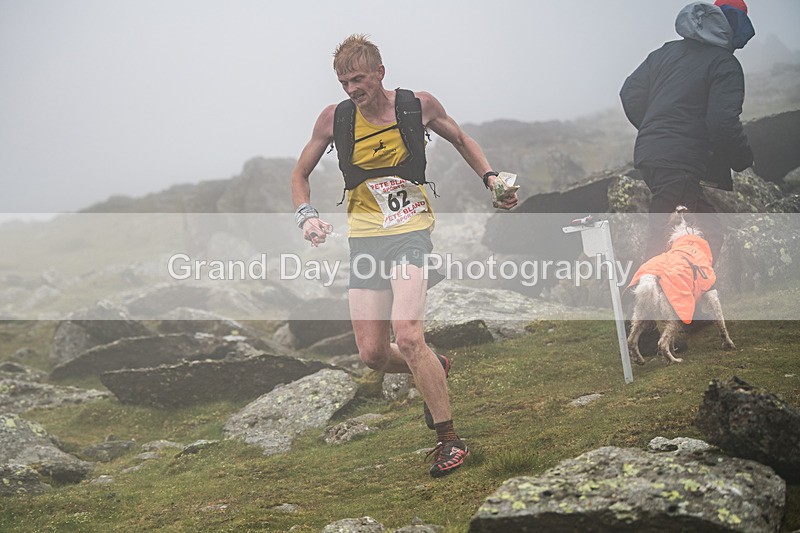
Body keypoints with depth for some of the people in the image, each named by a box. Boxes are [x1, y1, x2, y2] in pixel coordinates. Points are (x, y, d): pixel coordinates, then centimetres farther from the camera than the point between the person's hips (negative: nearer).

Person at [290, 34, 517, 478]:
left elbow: (461, 140, 18)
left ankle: (448, 439, -12)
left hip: (411, 232, -3)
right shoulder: (334, 118, 0)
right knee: (373, 354, 0)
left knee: (407, 335, -23)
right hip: (364, 238, 3)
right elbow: (300, 173, 13)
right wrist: (306, 215, -6)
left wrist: (490, 177, 4)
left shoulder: (419, 106, -2)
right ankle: (434, 369, 34)